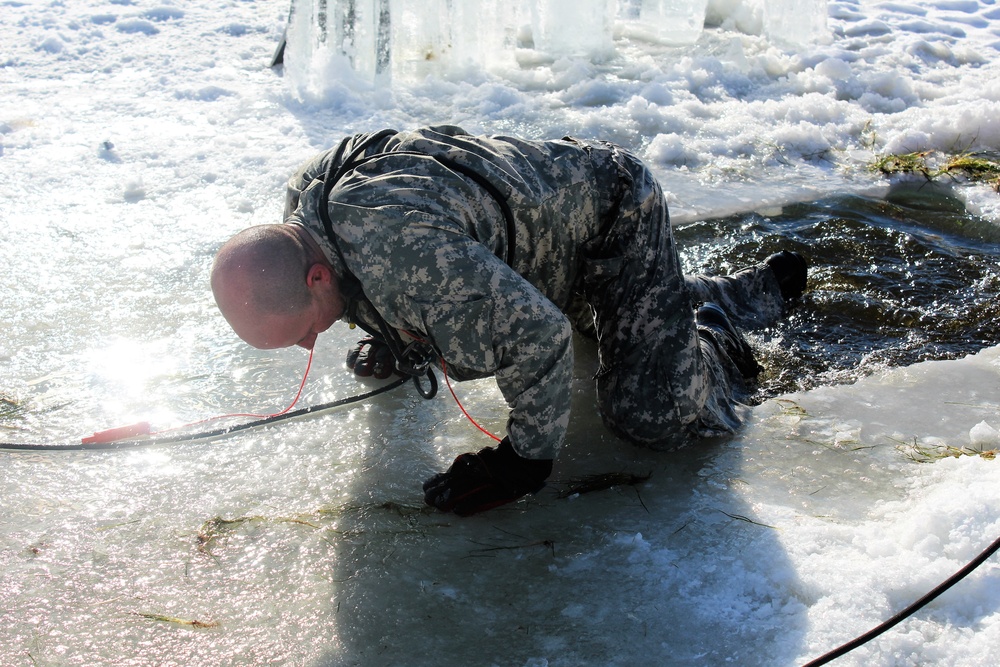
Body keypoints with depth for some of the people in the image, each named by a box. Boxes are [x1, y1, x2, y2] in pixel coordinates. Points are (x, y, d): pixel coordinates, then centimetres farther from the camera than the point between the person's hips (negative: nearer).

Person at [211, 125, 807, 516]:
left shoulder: (401, 249, -45)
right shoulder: (304, 200, -14)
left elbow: (536, 333, -40)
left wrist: (528, 457, -27)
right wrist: (403, 351, 23)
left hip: (616, 211, -9)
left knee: (649, 415, -15)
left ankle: (711, 346, 15)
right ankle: (760, 290, 46)